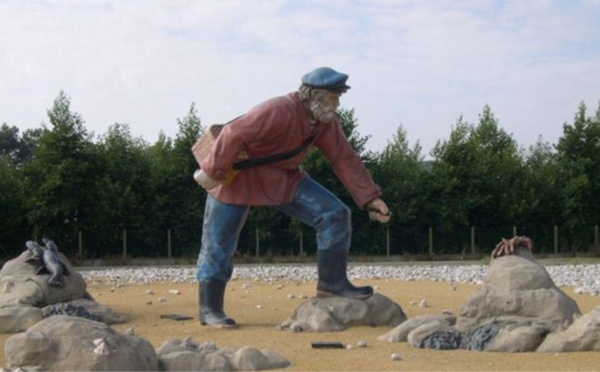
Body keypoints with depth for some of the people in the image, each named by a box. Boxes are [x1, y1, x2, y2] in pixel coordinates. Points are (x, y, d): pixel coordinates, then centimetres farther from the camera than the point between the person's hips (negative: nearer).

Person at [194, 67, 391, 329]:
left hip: (284, 180, 7)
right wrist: (211, 172, -27)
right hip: (238, 179, -7)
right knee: (218, 245, -1)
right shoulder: (279, 112, -32)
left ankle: (332, 283, 0)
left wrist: (370, 198, -9)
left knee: (334, 214, -6)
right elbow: (234, 134, -33)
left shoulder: (326, 122, -6)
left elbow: (345, 159, -3)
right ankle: (209, 309, 14)